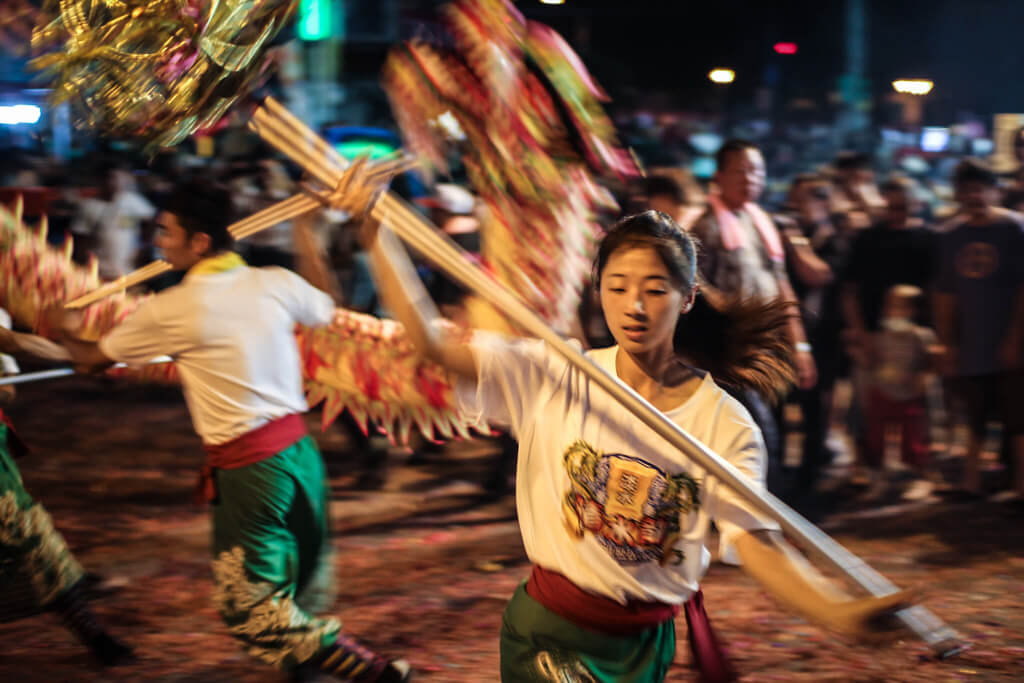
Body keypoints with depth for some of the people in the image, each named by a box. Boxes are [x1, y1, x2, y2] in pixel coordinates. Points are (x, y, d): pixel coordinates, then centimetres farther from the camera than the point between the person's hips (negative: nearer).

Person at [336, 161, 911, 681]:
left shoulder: (726, 425, -8)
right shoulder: (553, 376, -7)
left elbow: (758, 543, -16)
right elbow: (431, 341, -12)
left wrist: (841, 612, -34)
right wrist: (374, 230, -20)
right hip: (549, 632, 0)